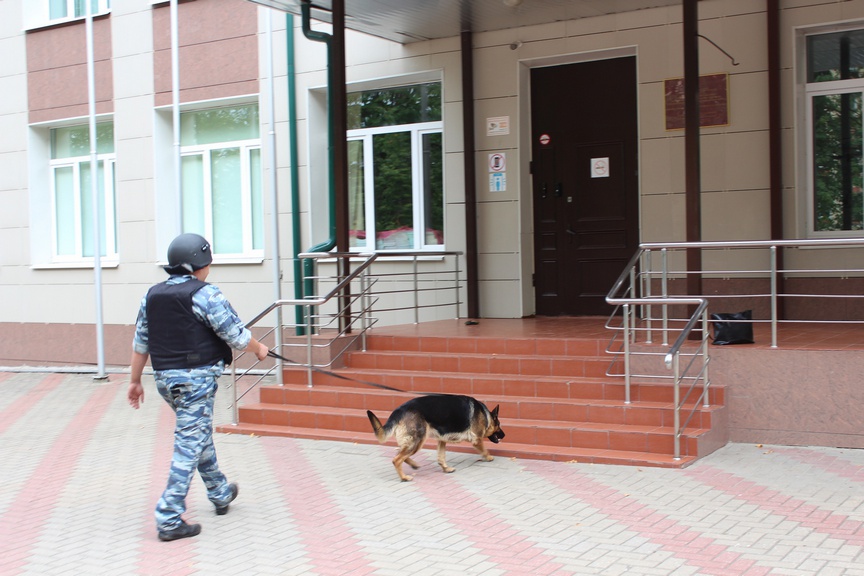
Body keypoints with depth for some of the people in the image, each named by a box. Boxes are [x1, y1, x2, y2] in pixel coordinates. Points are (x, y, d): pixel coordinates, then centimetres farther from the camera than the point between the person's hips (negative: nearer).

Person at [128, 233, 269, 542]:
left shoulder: (152, 295, 8)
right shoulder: (205, 294, -13)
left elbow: (140, 343, 12)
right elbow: (236, 334, -9)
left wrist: (135, 380, 19)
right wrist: (258, 349, 9)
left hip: (164, 378, 8)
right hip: (196, 377, -8)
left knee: (200, 434, 23)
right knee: (189, 445, -3)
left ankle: (220, 493, 39)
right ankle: (169, 518, -4)